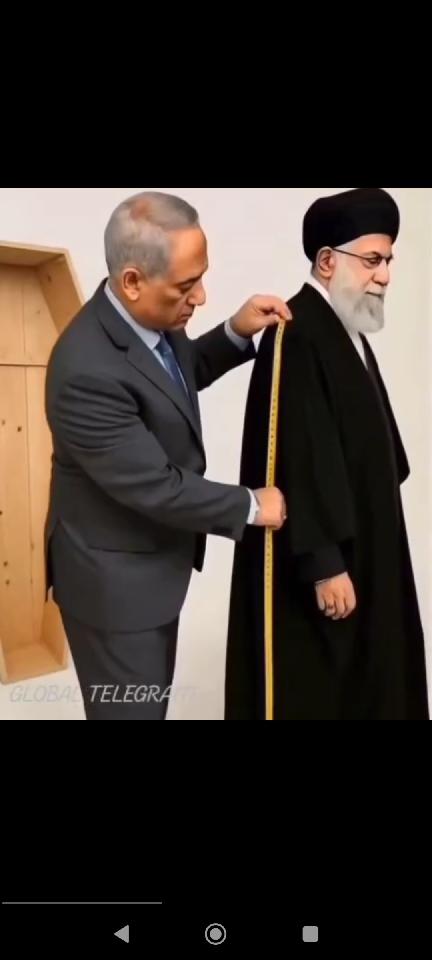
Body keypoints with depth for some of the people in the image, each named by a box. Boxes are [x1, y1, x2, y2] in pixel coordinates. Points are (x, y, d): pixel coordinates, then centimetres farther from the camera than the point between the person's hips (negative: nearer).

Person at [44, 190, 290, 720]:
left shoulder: (152, 316, -7)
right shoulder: (89, 370, -34)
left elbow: (180, 373, 15)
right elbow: (155, 487, -28)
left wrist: (236, 333, -4)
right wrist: (250, 506, -15)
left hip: (154, 559, 8)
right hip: (114, 576, -8)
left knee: (154, 700, 26)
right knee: (128, 708, 12)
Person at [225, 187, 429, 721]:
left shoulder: (348, 330, 11)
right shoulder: (296, 335, -20)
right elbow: (301, 458, -24)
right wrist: (324, 561, -23)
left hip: (360, 544, 10)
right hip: (317, 557, -9)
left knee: (361, 681, 18)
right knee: (312, 687, 5)